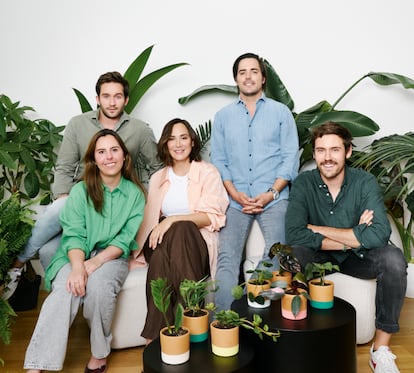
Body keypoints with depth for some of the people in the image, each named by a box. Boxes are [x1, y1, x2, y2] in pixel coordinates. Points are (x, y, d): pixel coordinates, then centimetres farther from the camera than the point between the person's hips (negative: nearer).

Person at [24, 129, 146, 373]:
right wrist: (77, 266, -28)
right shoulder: (81, 191, 1)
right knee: (65, 290, -32)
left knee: (99, 283, -33)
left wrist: (95, 263, -20)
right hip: (77, 256, 0)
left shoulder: (135, 193, 3)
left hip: (112, 258, 0)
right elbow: (74, 235, -8)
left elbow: (125, 239, -4)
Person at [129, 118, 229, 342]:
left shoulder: (207, 172, 5)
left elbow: (212, 216, -6)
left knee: (180, 229, -36)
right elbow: (150, 219, 17)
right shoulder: (158, 178, 18)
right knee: (161, 253, -33)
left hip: (196, 242, -2)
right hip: (163, 243, 3)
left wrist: (173, 220, -19)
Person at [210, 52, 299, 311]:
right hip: (236, 200, 1)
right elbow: (218, 160, 9)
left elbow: (291, 157, 4)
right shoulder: (223, 116, 16)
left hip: (273, 199, -1)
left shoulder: (281, 112, 11)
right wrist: (235, 194, -6)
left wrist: (271, 193, -9)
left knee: (276, 258, -17)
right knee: (227, 260, -11)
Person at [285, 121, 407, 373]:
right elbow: (294, 234, -25)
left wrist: (318, 229, -24)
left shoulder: (365, 182, -12)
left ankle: (381, 349, -14)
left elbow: (380, 235, -27)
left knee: (393, 258, -29)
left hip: (358, 257, 1)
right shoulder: (304, 184, -11)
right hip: (320, 257, 0)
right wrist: (353, 237, -24)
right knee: (293, 253, -32)